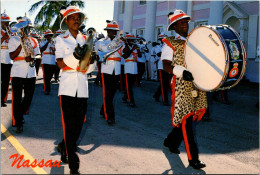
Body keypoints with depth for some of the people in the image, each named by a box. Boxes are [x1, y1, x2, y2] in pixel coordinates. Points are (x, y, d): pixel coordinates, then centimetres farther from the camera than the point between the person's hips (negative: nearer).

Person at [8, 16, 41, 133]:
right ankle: (18, 123, 5)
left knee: (29, 97, 10)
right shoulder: (13, 39, 2)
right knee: (17, 99, -3)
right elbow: (12, 56, -7)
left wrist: (32, 58, -12)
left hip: (31, 73, 4)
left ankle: (20, 115, 33)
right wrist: (22, 44, -13)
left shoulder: (33, 41, 14)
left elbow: (39, 55, 10)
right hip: (18, 73, -4)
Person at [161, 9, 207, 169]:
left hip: (198, 84, 6)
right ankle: (193, 158, -1)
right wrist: (182, 72, -26)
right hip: (182, 85, -6)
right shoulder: (170, 43, 1)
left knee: (194, 115, 12)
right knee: (185, 119, -6)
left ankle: (171, 141, 34)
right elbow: (166, 66, -10)